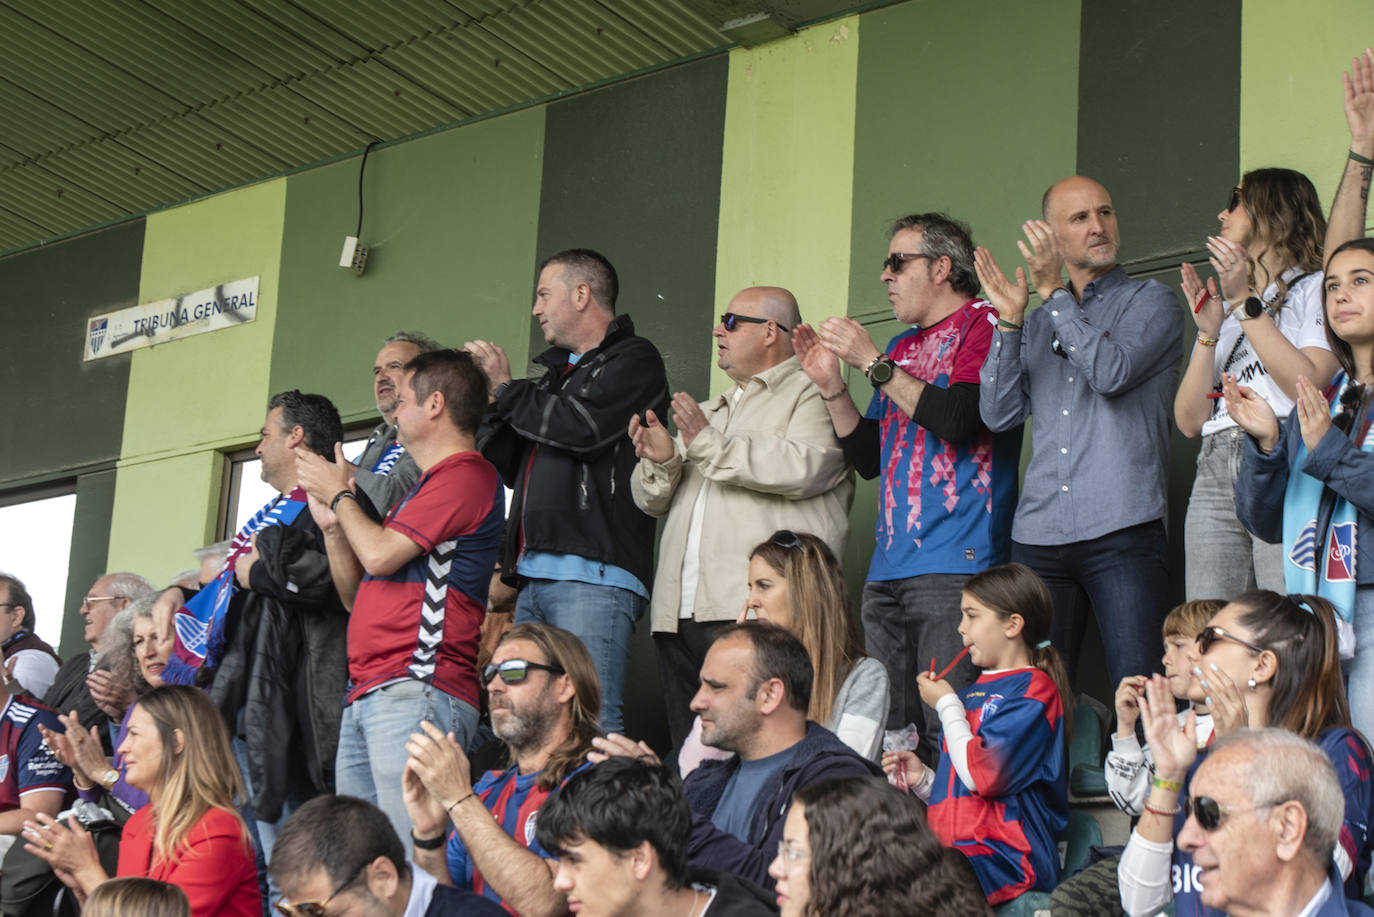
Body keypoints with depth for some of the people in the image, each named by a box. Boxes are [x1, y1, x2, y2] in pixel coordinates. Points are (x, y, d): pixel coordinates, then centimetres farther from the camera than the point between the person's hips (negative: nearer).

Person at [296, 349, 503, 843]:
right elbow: (357, 595, 29)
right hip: (367, 695, 10)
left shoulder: (467, 474, -5)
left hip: (417, 690, -10)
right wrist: (331, 523, 16)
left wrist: (341, 494, 5)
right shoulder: (423, 489, 28)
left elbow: (379, 555, -13)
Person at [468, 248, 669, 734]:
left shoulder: (634, 359, 3)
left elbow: (582, 427, -15)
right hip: (535, 578, 8)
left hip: (593, 574, -8)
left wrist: (506, 388, -1)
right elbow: (512, 467, 26)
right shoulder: (558, 372, 28)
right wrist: (487, 401, 13)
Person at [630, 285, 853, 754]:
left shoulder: (812, 395, 5)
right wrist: (660, 460, 4)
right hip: (681, 612, 8)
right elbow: (654, 501, 27)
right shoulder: (712, 409, 30)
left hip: (755, 612, -7)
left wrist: (708, 443, -13)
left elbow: (803, 467, -16)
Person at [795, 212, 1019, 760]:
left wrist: (872, 363, -8)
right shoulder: (901, 348, 23)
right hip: (889, 571, 8)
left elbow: (958, 418, -16)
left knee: (946, 731, -12)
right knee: (883, 734, 4)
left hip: (955, 569, -8)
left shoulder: (984, 325, 0)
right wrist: (831, 387, 12)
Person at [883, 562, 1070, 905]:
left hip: (1003, 856, -8)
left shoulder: (1034, 689, -1)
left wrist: (946, 704, -1)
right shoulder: (972, 694, 25)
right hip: (953, 849, 8)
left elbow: (981, 776, -14)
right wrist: (922, 779, 10)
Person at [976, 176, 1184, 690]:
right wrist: (1009, 321, 0)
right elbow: (999, 413, 8)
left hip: (1122, 531, -4)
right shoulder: (1037, 324, 20)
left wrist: (1053, 292, -7)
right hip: (1039, 534, 4)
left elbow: (1111, 371, -12)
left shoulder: (1150, 301, 7)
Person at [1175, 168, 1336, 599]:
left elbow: (1310, 386, -10)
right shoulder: (1223, 308, 26)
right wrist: (1208, 333, 3)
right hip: (1216, 474, 5)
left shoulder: (1315, 287, 10)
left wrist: (1245, 304, -6)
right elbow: (1189, 421, 14)